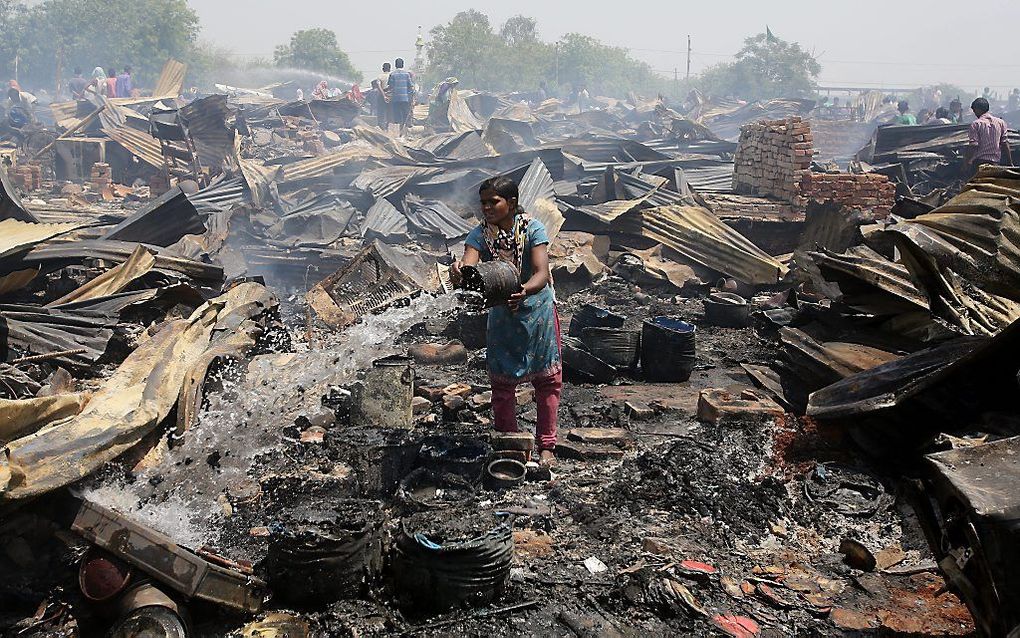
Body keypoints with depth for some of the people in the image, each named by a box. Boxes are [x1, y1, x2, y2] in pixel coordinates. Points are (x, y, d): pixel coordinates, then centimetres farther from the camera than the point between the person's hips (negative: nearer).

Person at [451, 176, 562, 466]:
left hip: (537, 310, -2)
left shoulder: (532, 228, -19)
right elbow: (468, 265, -30)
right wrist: (459, 273, -55)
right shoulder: (480, 234, -13)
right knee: (502, 382, 5)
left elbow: (542, 274, -31)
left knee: (546, 379, 6)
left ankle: (546, 446, 20)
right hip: (501, 315, 2)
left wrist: (523, 291, -52)